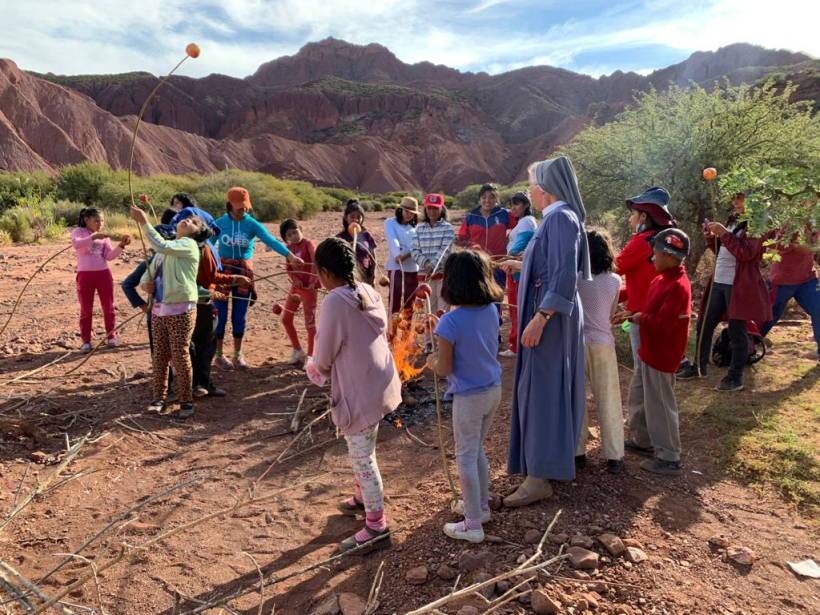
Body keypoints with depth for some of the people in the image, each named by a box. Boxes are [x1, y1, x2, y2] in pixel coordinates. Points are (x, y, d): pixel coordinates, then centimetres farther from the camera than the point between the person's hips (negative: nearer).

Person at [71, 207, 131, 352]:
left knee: (108, 307, 7)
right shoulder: (78, 232, 2)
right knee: (86, 310, 3)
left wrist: (121, 245, -14)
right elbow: (76, 244, -21)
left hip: (103, 274, 3)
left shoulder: (104, 236, 11)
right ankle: (86, 341, 11)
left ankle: (111, 336, 20)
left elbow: (110, 256, 0)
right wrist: (93, 237, -33)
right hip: (85, 275, -3)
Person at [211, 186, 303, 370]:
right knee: (220, 315, 4)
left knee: (240, 316, 8)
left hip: (244, 272, 1)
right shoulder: (219, 223, -3)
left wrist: (289, 255, -30)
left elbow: (271, 240, -17)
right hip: (222, 270, -1)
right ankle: (219, 355, 18)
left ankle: (238, 355, 23)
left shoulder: (252, 224, -5)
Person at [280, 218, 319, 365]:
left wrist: (313, 282, -28)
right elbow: (288, 268, 6)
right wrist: (295, 280, -12)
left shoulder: (308, 244, -10)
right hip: (296, 286, 7)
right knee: (286, 319, 11)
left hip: (309, 287, -7)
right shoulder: (289, 248, 7)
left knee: (310, 323, -2)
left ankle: (310, 356, 9)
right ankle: (298, 350, 27)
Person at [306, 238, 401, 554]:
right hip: (379, 383, 8)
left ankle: (377, 528, 16)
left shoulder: (334, 302, -20)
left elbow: (324, 356, -14)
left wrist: (314, 368, 11)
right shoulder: (369, 291, 3)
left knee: (363, 458, 4)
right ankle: (363, 498, 45)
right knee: (361, 452, 26)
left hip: (360, 391, -8)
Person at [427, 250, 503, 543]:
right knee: (477, 450, 24)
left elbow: (445, 368, -17)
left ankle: (473, 525, 19)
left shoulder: (450, 322, -23)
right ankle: (480, 505, 39)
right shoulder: (491, 311, -3)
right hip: (493, 390, 7)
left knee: (466, 457, 8)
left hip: (469, 397, -7)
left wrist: (431, 362, 5)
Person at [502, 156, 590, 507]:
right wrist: (522, 265, 35)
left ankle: (540, 477, 3)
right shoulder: (558, 217, 13)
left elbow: (564, 275, -26)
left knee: (541, 390, -5)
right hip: (550, 316, 10)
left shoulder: (561, 218, -17)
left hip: (550, 319, -10)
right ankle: (555, 459, 32)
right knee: (549, 389, 18)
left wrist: (540, 318, -29)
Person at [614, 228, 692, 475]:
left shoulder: (677, 286, -24)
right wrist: (631, 314, 2)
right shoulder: (663, 279, 7)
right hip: (650, 351, 10)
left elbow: (663, 323, -29)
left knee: (659, 405, 1)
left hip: (662, 355, -10)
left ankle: (669, 458, 14)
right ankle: (642, 440, 37)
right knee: (638, 396, 21)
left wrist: (639, 318, -16)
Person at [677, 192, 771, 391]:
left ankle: (735, 377, 10)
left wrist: (723, 234, -22)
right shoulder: (732, 220, 16)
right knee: (704, 325, 11)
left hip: (739, 285, -8)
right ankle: (699, 367, 24)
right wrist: (711, 238, 6)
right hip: (718, 282, 8)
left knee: (736, 331, -1)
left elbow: (746, 252, -20)